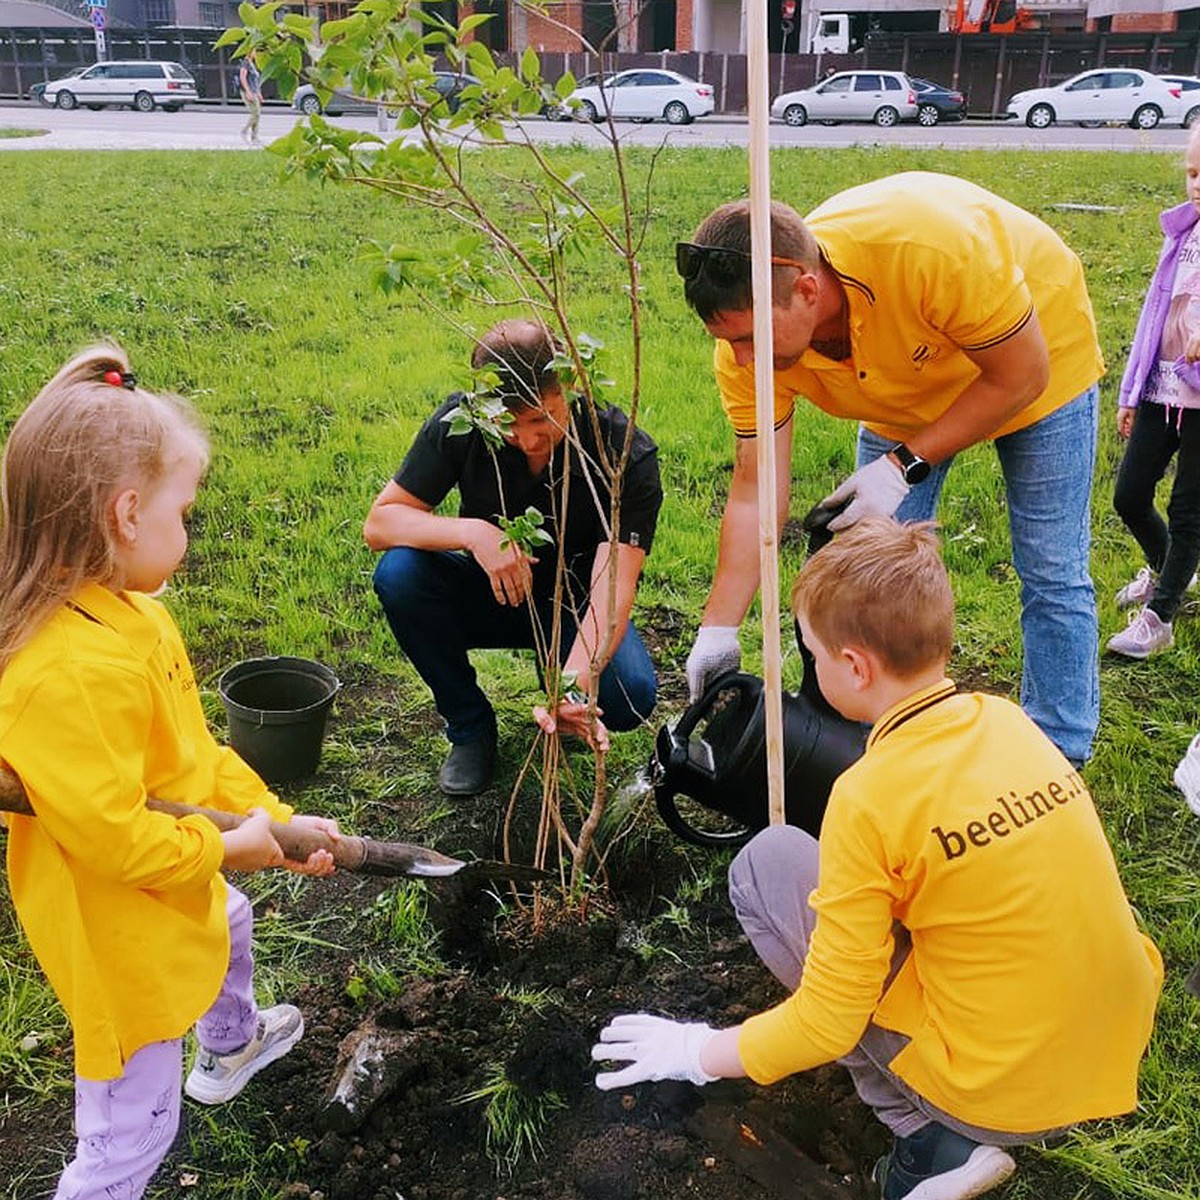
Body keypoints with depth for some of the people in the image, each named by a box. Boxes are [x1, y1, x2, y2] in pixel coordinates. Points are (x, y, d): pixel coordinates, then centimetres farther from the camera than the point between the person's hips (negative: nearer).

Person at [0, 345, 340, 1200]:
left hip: (173, 886, 11)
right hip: (118, 934, -11)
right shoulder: (69, 673, -37)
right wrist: (224, 848, -18)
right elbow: (108, 833, -33)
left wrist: (273, 816, 1)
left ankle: (232, 1045, 70)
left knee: (231, 924, 39)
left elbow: (189, 746, 4)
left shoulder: (123, 611, -5)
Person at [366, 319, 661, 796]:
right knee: (399, 572, -28)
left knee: (630, 695, -31)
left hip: (574, 603, -2)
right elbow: (378, 523, -18)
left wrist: (574, 687, -51)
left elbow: (611, 588, -33)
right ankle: (469, 727, -5)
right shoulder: (459, 422, -20)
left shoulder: (626, 453, -26)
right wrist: (473, 532, -37)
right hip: (488, 593, 2)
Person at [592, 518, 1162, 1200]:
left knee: (767, 864, 0)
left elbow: (826, 1026, -15)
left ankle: (932, 1138, 2)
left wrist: (696, 1054, 1)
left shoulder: (872, 797, -22)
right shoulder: (1007, 719, -2)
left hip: (1002, 1097, -7)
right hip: (1123, 1049, 7)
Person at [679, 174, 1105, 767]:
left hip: (1035, 358, -4)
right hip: (906, 389, 4)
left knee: (1052, 576, -1)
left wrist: (904, 466, -31)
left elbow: (1020, 376, -28)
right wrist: (717, 630, -24)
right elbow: (755, 492, -21)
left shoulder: (933, 248, -44)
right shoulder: (748, 340, -28)